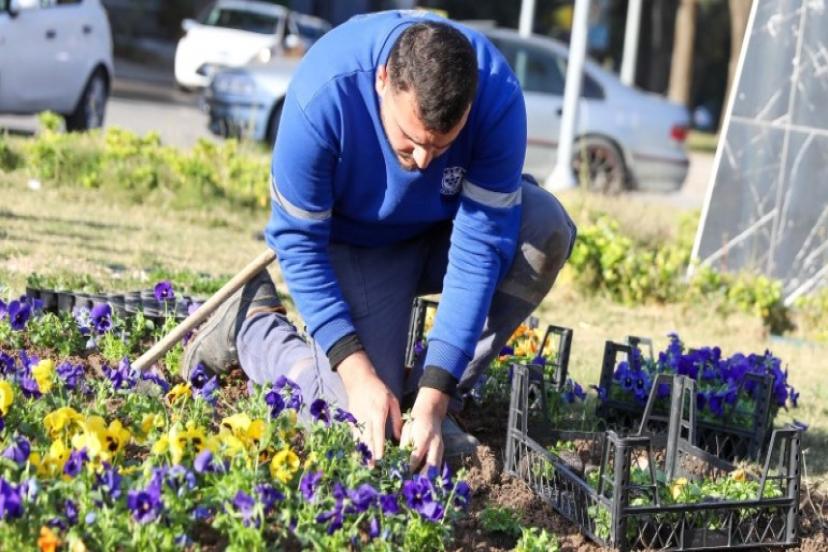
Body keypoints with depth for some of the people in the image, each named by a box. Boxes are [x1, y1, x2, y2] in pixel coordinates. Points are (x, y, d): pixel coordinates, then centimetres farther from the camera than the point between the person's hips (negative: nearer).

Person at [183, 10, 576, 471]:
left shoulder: (498, 97, -31)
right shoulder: (323, 94, -35)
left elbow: (481, 245, -29)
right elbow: (298, 242, -25)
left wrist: (434, 396, -34)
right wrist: (359, 372, -32)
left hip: (444, 230, 3)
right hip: (353, 244, -3)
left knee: (547, 228, -29)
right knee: (370, 429, -18)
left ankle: (447, 396, -12)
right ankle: (252, 322, 10)